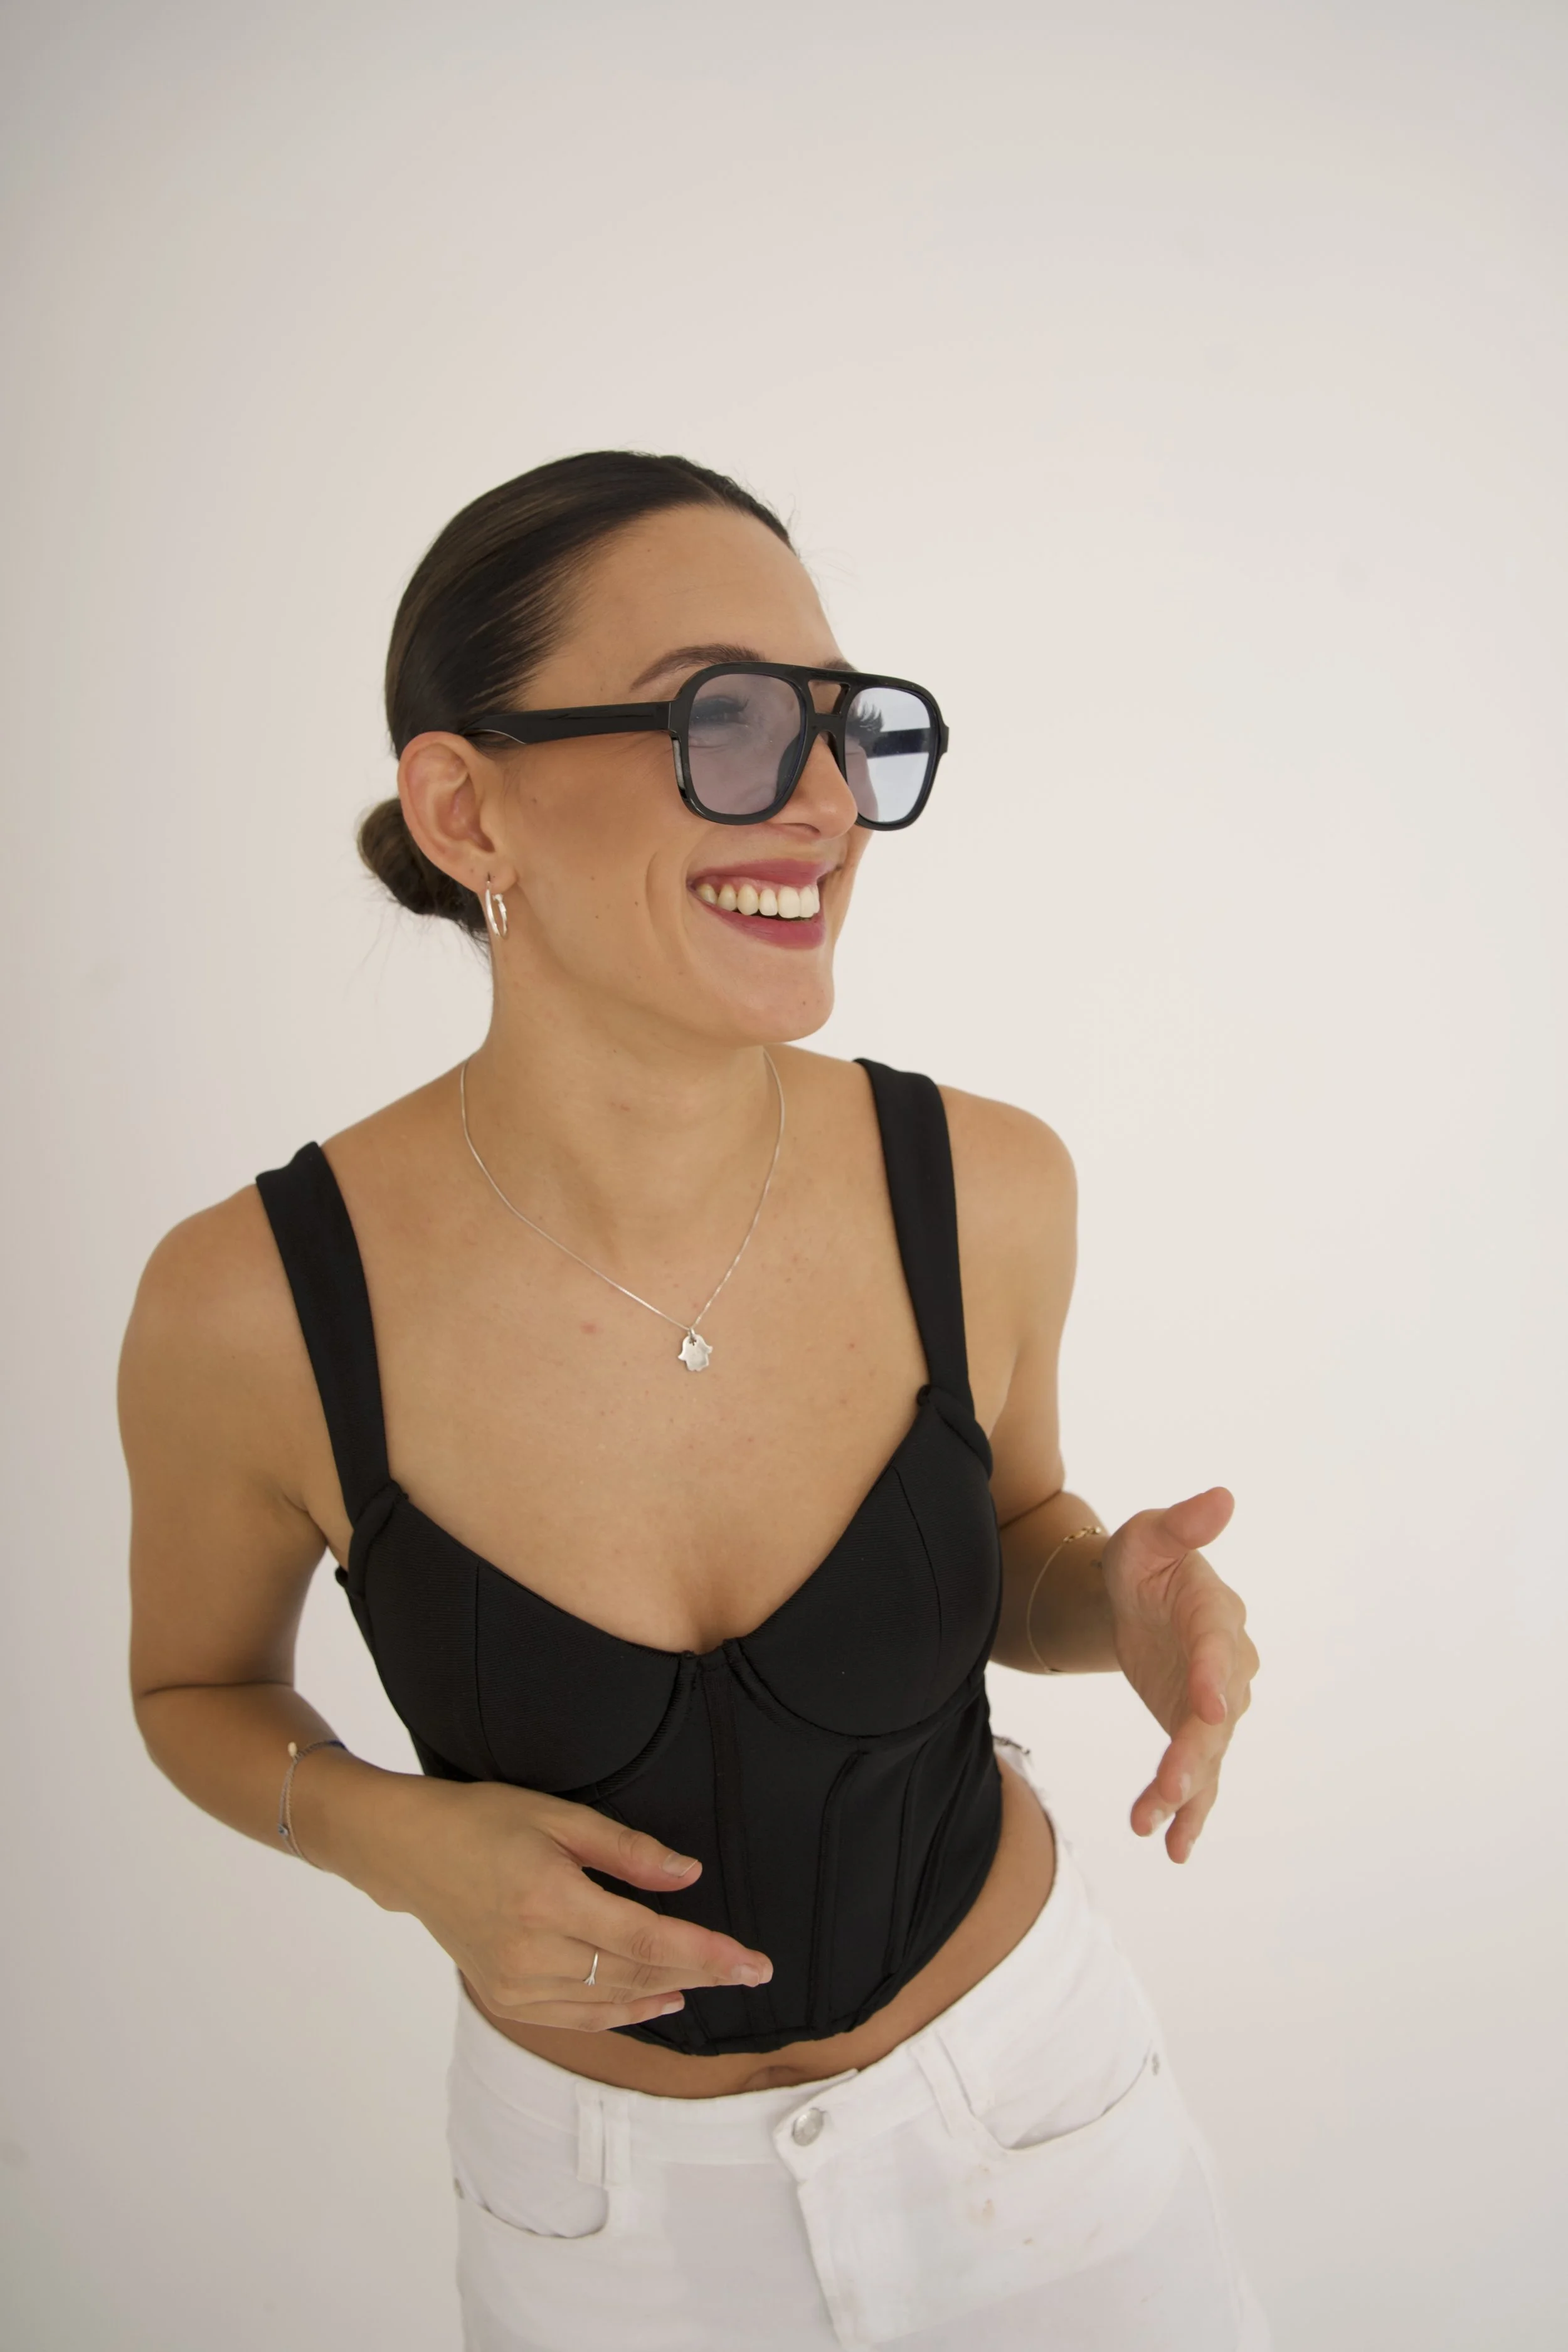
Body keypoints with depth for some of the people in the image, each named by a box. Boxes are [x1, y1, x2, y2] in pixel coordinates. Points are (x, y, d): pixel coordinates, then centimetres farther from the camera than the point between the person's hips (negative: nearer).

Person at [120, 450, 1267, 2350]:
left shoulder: (986, 1193, -19)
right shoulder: (254, 1304, -23)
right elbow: (198, 1687, -3)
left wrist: (1126, 1601, -20)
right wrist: (393, 1838, -22)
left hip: (1032, 2087, 1)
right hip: (599, 2186, 0)